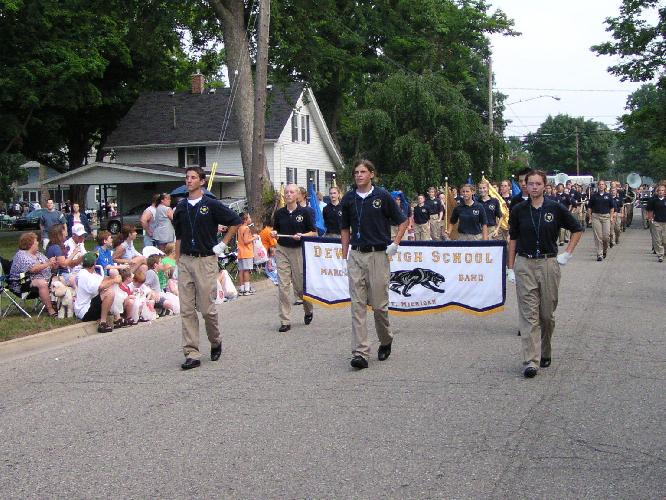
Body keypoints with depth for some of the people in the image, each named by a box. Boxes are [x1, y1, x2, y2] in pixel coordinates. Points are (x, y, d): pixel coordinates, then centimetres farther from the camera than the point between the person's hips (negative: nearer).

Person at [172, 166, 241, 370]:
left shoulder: (211, 205, -3)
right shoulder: (181, 207, 11)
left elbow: (235, 221, 3)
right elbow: (179, 237, 15)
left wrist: (223, 244, 1)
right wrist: (177, 263, 11)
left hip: (206, 261, -4)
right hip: (185, 261, 4)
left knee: (207, 308, -1)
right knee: (187, 310, 1)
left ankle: (216, 342, 26)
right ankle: (192, 354, 4)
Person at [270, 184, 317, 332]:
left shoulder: (305, 212, -1)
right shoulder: (279, 213, 8)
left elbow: (314, 233, 1)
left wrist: (302, 236, -17)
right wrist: (274, 234, -4)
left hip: (299, 251, -2)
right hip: (282, 250, 2)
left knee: (300, 285, 3)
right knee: (283, 286, -4)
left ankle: (308, 310, 34)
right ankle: (285, 321, 1)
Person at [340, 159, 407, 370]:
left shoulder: (382, 196, -2)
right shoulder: (348, 199, 8)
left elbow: (403, 221, 6)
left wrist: (395, 243, -5)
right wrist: (345, 255, 11)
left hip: (378, 254, -3)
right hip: (356, 255, 3)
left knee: (379, 304, 2)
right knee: (357, 305, -3)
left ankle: (386, 341, 28)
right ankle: (360, 353, -5)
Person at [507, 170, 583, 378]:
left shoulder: (555, 208, 0)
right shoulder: (518, 210, 3)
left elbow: (577, 230, 11)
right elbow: (513, 239, 9)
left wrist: (567, 254, 3)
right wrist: (510, 268, 5)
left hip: (549, 263, 0)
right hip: (524, 264, 0)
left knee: (547, 312, 8)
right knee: (528, 314, -5)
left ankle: (545, 353, 29)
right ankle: (530, 361, -8)